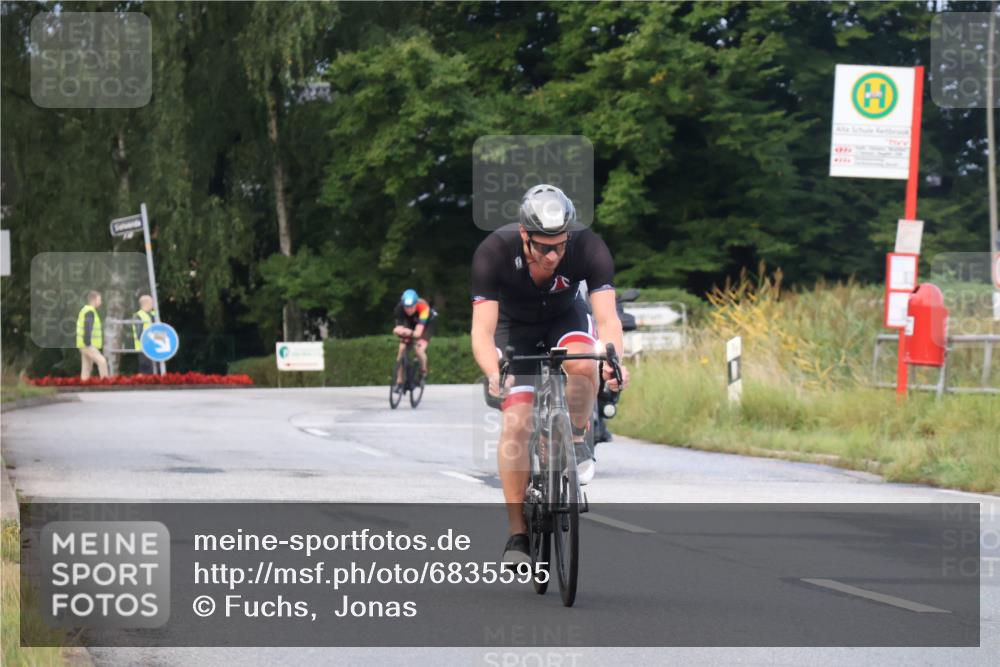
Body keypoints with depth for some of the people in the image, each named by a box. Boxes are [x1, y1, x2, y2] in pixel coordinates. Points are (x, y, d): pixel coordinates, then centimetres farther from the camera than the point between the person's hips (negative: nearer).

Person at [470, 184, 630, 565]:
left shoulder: (589, 248, -30)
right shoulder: (493, 253, -33)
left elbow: (607, 318, -35)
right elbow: (482, 330, -36)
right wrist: (493, 373, -55)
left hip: (565, 318, 1)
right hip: (514, 326, -1)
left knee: (583, 364, -34)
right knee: (516, 423, -16)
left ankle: (577, 440, -5)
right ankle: (517, 533, -7)